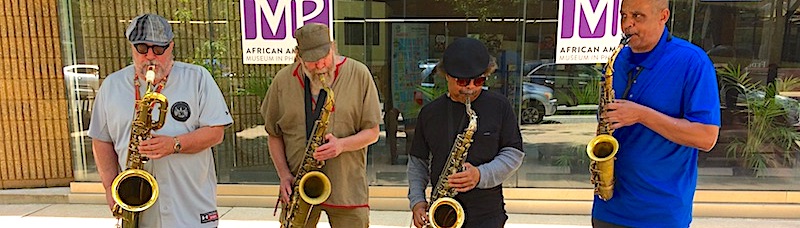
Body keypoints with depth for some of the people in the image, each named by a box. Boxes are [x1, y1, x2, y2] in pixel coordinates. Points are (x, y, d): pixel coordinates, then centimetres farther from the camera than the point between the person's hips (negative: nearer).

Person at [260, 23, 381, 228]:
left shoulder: (359, 74, -4)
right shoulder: (283, 80, 2)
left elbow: (372, 132, 0)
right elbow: (274, 134, 10)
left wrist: (342, 145, -18)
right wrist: (284, 174, -2)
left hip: (347, 188, -1)